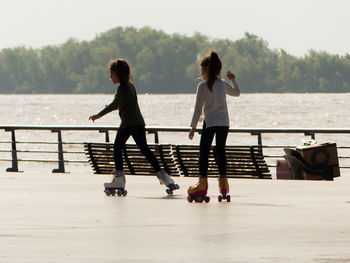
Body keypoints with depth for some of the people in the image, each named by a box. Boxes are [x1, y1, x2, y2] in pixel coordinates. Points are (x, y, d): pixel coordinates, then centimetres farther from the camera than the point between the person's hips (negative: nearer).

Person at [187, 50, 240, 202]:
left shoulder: (202, 86, -9)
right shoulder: (223, 84, 5)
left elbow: (198, 108, -9)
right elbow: (236, 93, 26)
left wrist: (193, 127, -2)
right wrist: (233, 79, 41)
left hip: (210, 122, -5)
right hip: (224, 122, 5)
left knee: (204, 152, -1)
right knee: (221, 151, 12)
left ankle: (203, 183, -9)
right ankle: (223, 181, 13)